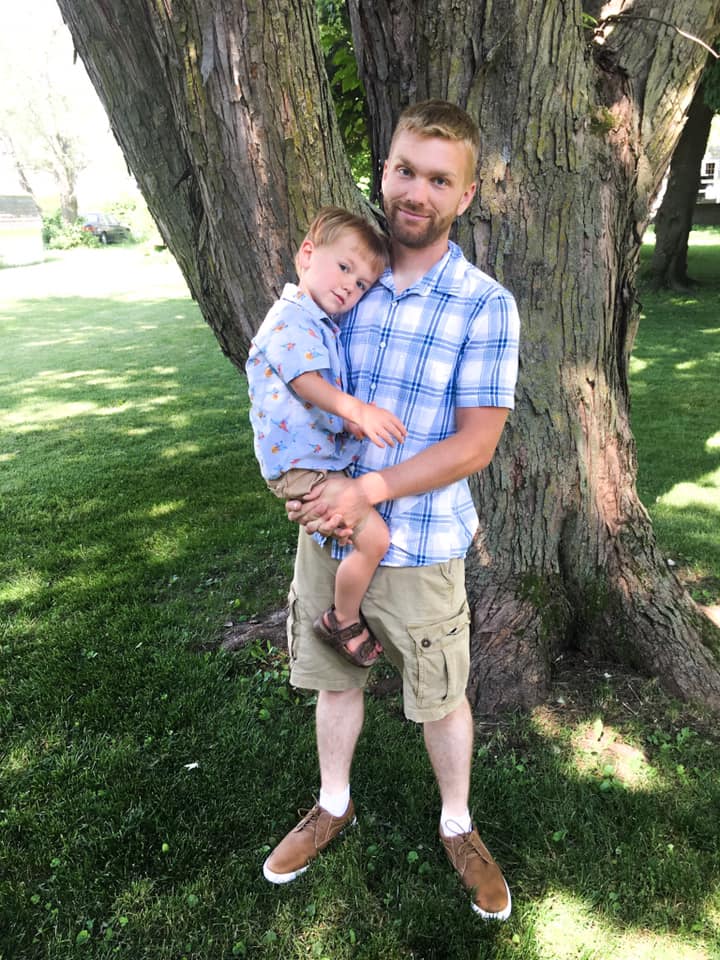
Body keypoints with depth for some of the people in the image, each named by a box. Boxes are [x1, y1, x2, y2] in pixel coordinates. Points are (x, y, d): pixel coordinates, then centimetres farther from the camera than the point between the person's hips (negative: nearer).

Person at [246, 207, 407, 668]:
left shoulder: (324, 324, 17)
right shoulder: (290, 320, -16)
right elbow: (307, 383, -30)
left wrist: (352, 419, 1)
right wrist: (357, 409, -45)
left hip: (328, 451, 11)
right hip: (301, 461, -11)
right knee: (374, 537, -17)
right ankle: (343, 622, 6)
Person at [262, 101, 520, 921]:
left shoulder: (485, 307, -12)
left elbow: (474, 444, -14)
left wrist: (368, 490, -21)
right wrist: (313, 487, -7)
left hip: (419, 547, -3)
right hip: (326, 531, 4)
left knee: (439, 698, 15)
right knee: (335, 679, 20)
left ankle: (457, 828, 42)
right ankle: (333, 807, 46)